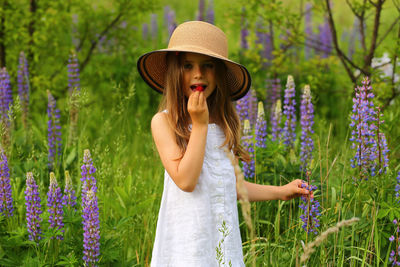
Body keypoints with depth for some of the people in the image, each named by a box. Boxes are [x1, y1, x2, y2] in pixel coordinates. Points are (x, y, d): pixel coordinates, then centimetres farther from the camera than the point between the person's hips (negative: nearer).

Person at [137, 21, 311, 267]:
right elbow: (185, 180, -16)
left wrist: (280, 192, 21)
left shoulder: (225, 123, 8)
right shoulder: (163, 122, -7)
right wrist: (200, 124, -14)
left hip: (224, 237, 5)